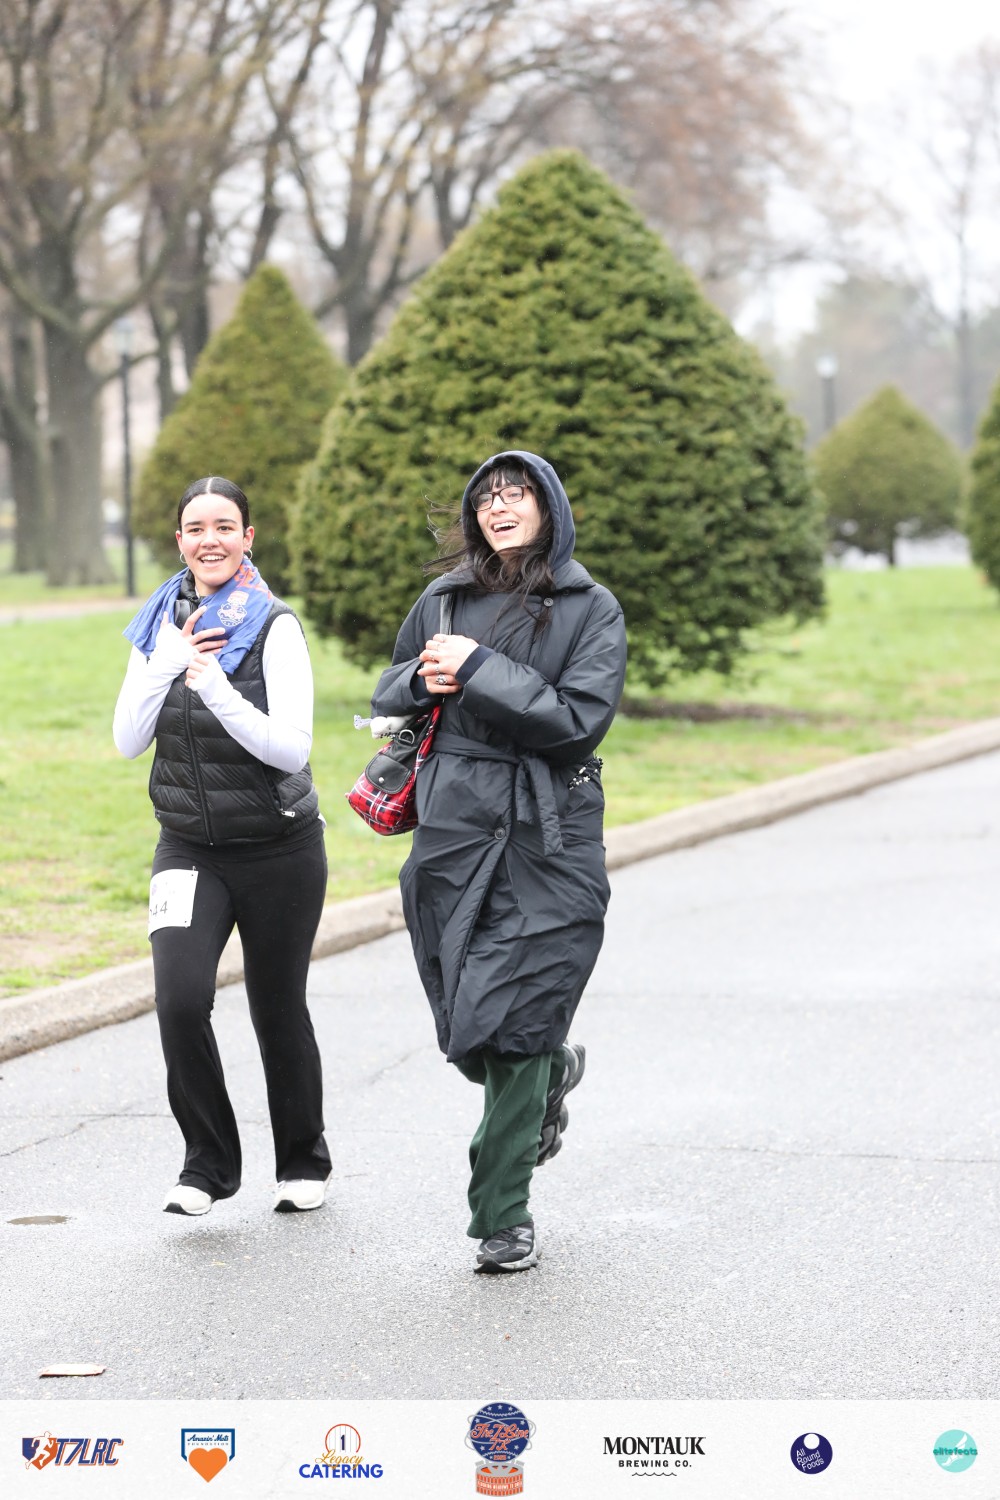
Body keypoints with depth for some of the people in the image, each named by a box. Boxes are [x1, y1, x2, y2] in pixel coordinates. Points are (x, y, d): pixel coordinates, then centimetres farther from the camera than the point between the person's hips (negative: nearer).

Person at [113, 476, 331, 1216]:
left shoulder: (274, 627, -11)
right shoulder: (162, 623, 4)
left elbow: (291, 747, -18)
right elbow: (129, 741, 1)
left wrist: (216, 688, -28)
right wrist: (167, 665, -13)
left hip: (279, 848, -3)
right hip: (189, 848, 3)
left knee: (278, 1009, 8)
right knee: (180, 998, -17)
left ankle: (304, 1162, 30)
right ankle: (209, 1162, 0)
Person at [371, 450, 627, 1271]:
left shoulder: (591, 609, -1)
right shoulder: (444, 601, 10)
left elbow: (579, 717, -12)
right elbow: (390, 695, 20)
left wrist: (480, 671, -14)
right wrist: (425, 678, -3)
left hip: (549, 840, -4)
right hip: (454, 829, 4)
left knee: (512, 1020, -8)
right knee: (465, 1025, 6)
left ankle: (504, 1215, 2)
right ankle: (551, 1072, 41)